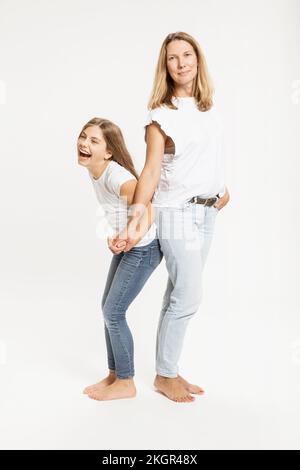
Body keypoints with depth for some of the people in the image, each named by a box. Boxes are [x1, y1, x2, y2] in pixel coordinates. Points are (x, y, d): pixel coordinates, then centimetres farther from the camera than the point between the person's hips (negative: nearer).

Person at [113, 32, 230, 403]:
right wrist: (133, 223, -22)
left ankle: (170, 370, 24)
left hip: (207, 212, 6)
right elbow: (151, 171, -15)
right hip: (178, 213, -6)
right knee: (189, 298, -5)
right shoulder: (161, 115, -10)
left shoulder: (209, 109, 10)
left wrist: (223, 189, 13)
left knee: (179, 296, 11)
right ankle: (164, 376, 14)